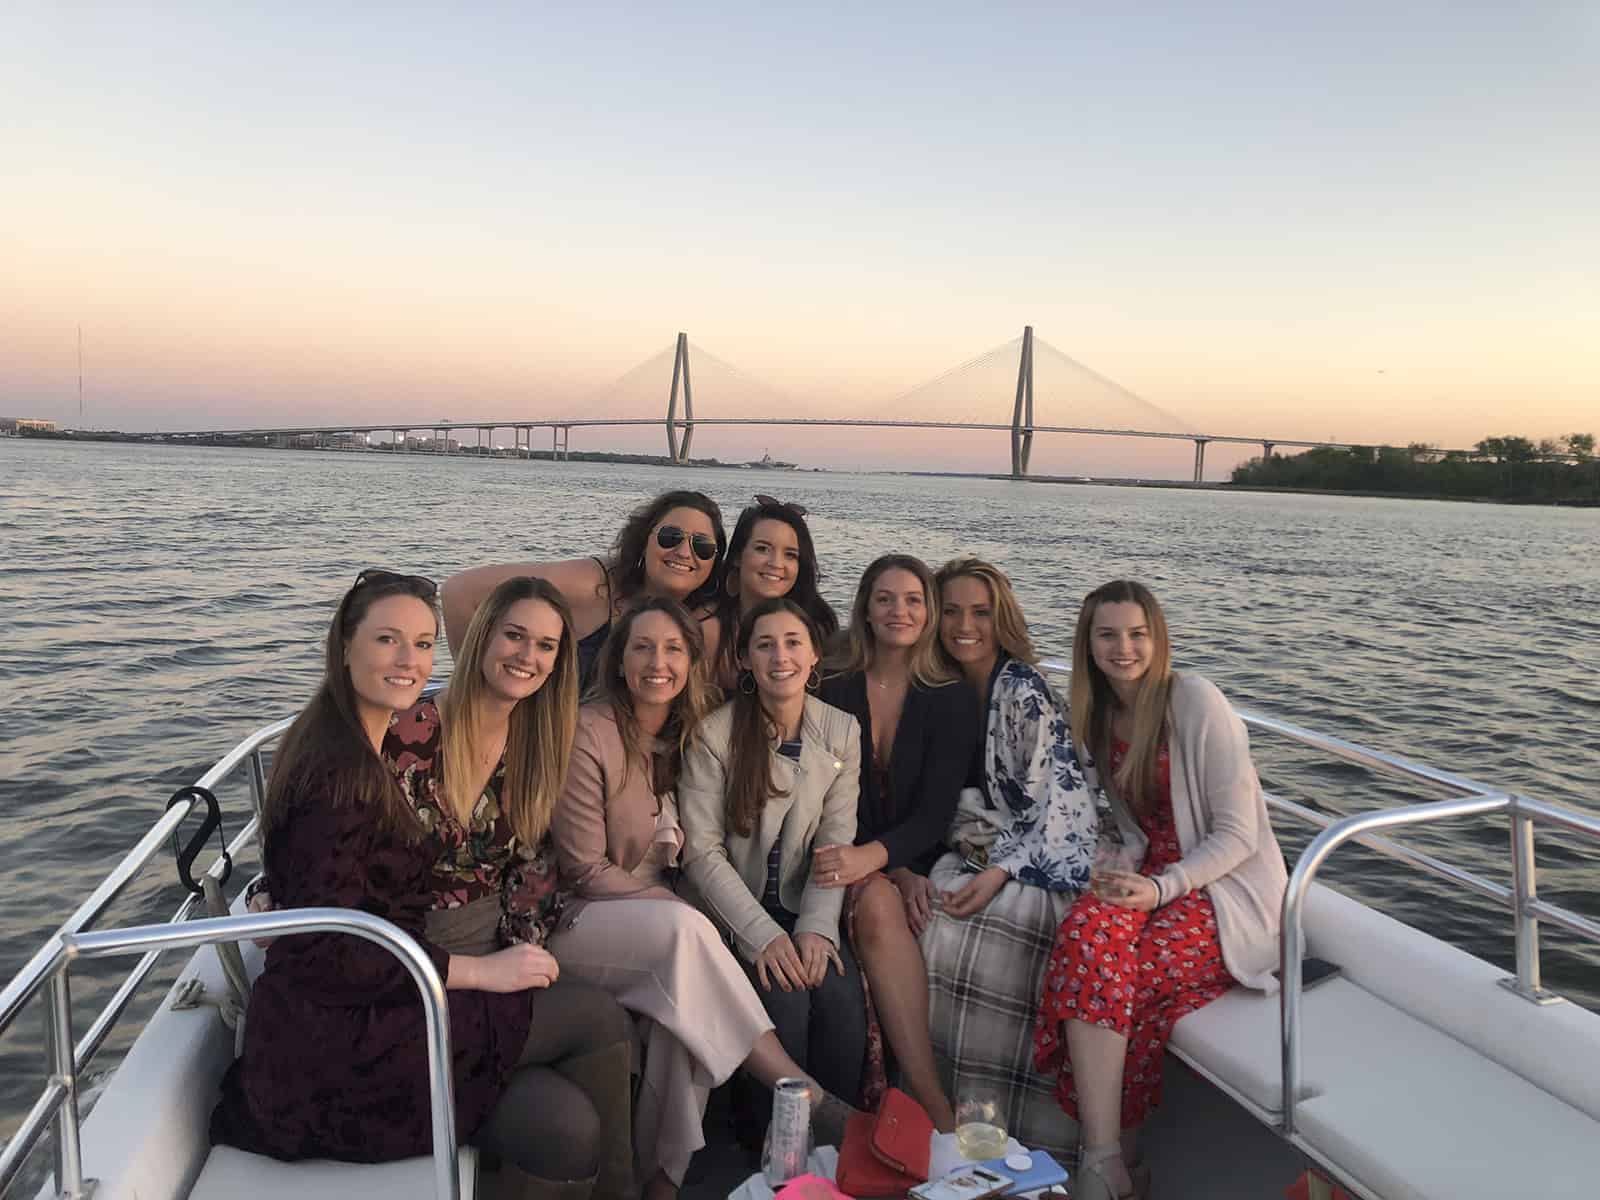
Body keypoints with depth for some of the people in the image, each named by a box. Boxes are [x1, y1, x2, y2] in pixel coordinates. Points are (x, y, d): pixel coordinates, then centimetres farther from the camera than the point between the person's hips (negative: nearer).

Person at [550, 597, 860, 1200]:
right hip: (574, 924, -5)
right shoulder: (589, 732, -13)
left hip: (655, 925, 5)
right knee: (684, 930, -32)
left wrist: (685, 913, -8)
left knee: (685, 998, -28)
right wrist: (679, 909, -16)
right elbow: (586, 872, -13)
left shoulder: (686, 736, 6)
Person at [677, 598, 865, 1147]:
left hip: (802, 909, 3)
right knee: (783, 995, -25)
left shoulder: (841, 731, 2)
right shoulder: (715, 733, -10)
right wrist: (763, 935, -20)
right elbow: (702, 852, -12)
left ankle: (839, 1137, -1)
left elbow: (835, 843, -1)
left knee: (841, 994, -22)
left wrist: (816, 927, -15)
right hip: (730, 910, -3)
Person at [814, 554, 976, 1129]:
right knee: (878, 903, -33)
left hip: (916, 860, 0)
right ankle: (936, 1106, -34)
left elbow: (936, 810, -7)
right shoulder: (833, 691, 4)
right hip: (858, 863, 0)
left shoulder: (952, 698, 2)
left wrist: (873, 856, -27)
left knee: (876, 908, -33)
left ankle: (922, 1096, -30)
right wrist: (894, 871, -15)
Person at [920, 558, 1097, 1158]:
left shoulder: (1026, 693, -11)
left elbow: (1057, 802, -16)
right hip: (974, 857, 6)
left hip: (1037, 867, -5)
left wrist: (998, 874, -24)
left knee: (942, 930, -27)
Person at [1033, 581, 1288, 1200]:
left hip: (1228, 887, -5)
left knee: (1090, 966, -29)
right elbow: (1132, 827, 10)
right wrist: (1122, 876, -11)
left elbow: (1238, 834, -13)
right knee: (1089, 932, -29)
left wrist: (1161, 888, -26)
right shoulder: (1097, 714, 8)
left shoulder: (1196, 702, -13)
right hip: (1153, 874, 5)